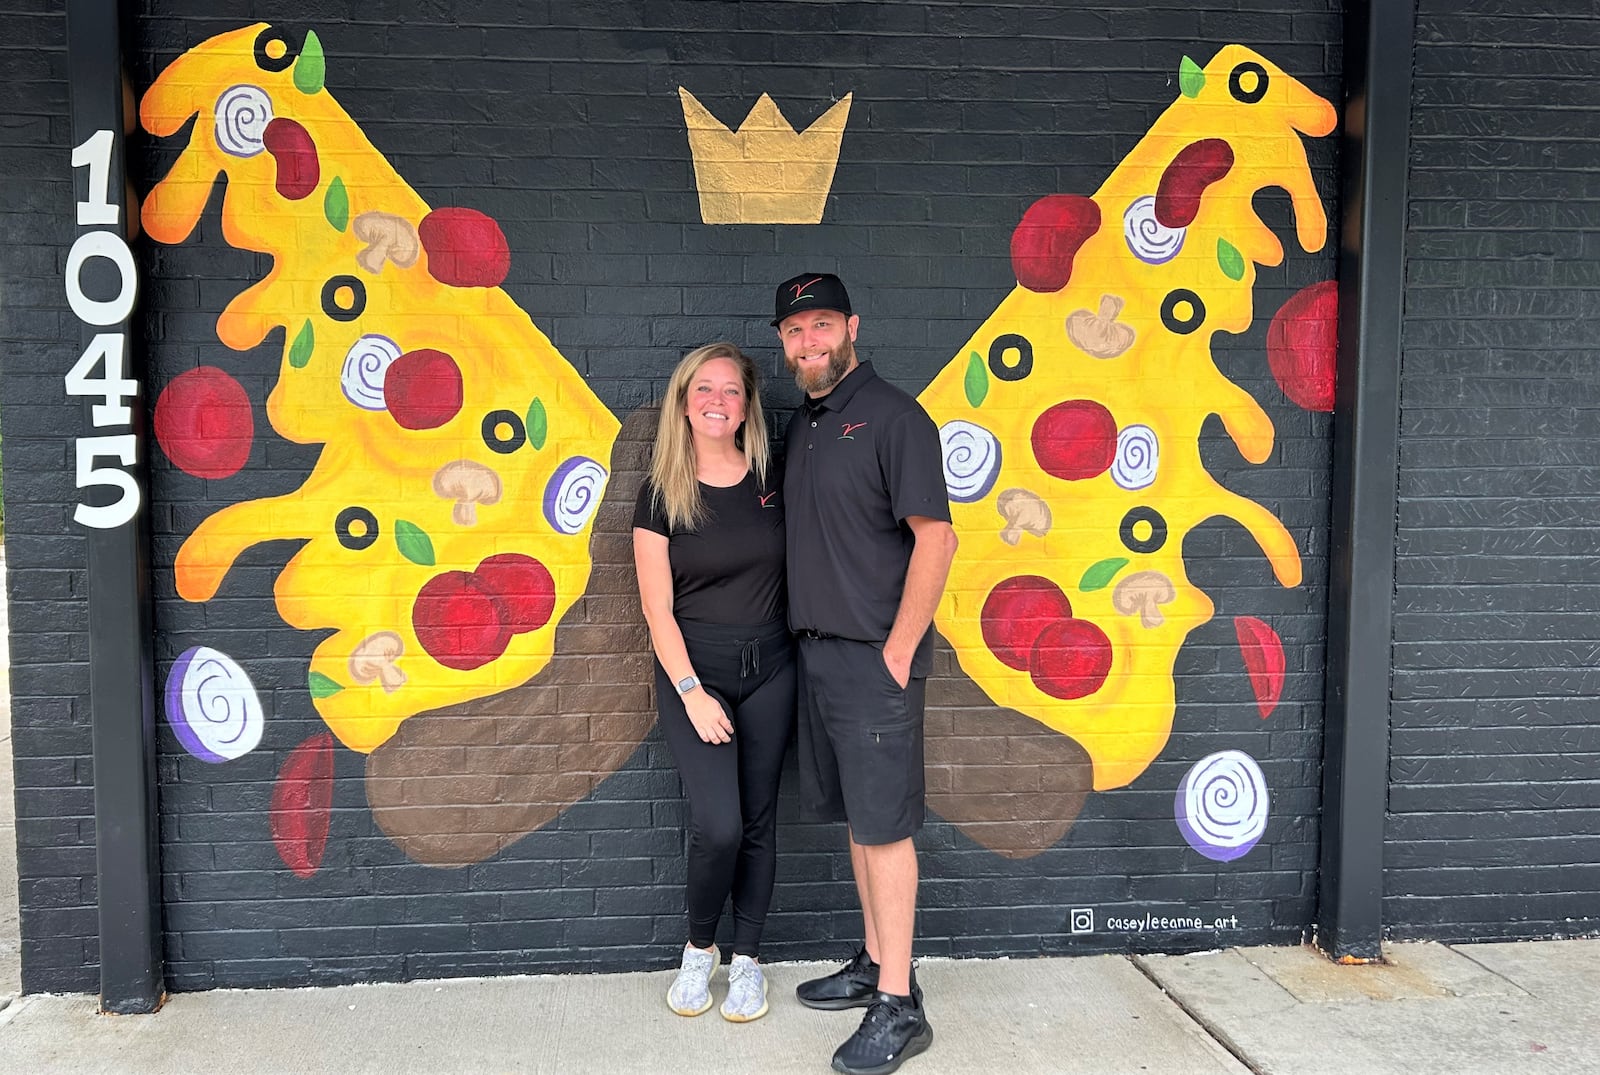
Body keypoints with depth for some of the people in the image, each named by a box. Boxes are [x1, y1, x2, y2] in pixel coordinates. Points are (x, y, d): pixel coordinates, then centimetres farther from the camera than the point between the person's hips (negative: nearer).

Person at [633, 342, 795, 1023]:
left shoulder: (771, 482, 2)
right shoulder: (662, 494, -3)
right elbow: (658, 607, -5)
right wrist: (692, 692, -12)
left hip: (769, 667, 2)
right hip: (693, 667, -2)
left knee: (758, 819, 7)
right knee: (716, 823, -12)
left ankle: (747, 959, 25)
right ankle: (698, 948, 15)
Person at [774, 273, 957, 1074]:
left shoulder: (891, 416, -11)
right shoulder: (802, 424, 14)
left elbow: (936, 539, -16)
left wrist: (898, 650, -16)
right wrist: (815, 641, 12)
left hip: (874, 656, -8)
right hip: (817, 650, 8)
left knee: (883, 825, -2)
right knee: (855, 818, 15)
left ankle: (898, 1007, 8)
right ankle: (874, 965, 29)